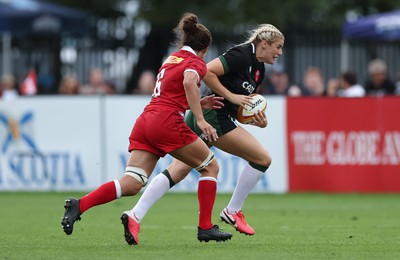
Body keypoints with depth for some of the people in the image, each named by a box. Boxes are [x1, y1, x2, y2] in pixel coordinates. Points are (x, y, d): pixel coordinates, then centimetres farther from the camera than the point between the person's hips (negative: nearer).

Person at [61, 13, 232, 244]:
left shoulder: (172, 59, 26)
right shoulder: (196, 63, 2)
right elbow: (188, 82, -22)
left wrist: (199, 103, 32)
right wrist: (200, 119, -22)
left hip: (146, 119, 7)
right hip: (167, 122, -7)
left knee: (131, 184, -4)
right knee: (210, 166, 11)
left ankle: (79, 205, -22)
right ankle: (206, 228, 8)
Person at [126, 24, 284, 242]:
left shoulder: (259, 70, 18)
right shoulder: (242, 54, -11)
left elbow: (241, 108, 22)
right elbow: (207, 72, -20)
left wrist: (258, 120, 3)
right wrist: (231, 96, -17)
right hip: (213, 116, -9)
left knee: (177, 171, 2)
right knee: (262, 158, -4)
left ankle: (135, 215, -7)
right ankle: (232, 211, 6)